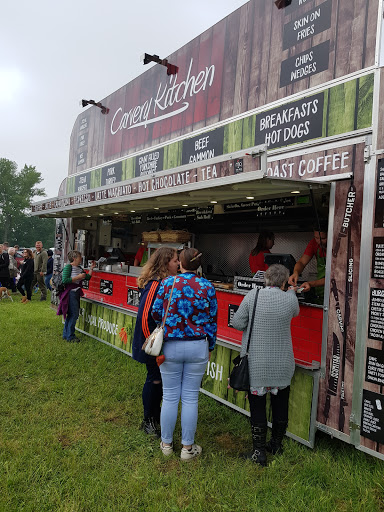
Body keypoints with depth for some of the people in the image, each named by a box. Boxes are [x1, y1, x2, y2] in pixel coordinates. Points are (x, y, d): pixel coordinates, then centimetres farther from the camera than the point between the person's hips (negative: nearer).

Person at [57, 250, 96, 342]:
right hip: (71, 293, -9)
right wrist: (78, 277, -20)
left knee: (71, 314, 15)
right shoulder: (68, 267, -12)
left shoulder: (79, 268, 14)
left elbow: (87, 277, 15)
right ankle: (70, 336, 5)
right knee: (74, 314, -5)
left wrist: (91, 268, 8)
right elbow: (65, 280, -22)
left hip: (76, 293, 9)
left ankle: (66, 334, 27)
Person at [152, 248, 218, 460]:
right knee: (190, 398, 11)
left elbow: (156, 313, 0)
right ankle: (187, 447, 22)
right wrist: (209, 347, 14)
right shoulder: (208, 287, -3)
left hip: (171, 346, 0)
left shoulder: (167, 283, -6)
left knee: (170, 396, 12)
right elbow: (212, 320, 2)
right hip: (197, 346, 1)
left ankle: (166, 443, 28)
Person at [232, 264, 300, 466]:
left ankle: (259, 451, 16)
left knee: (257, 406, 8)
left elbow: (237, 323, -8)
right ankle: (276, 444, 35)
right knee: (280, 404, 19)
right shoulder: (290, 299, -8)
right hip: (282, 364, 2)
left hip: (255, 364, -1)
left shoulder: (252, 296, -11)